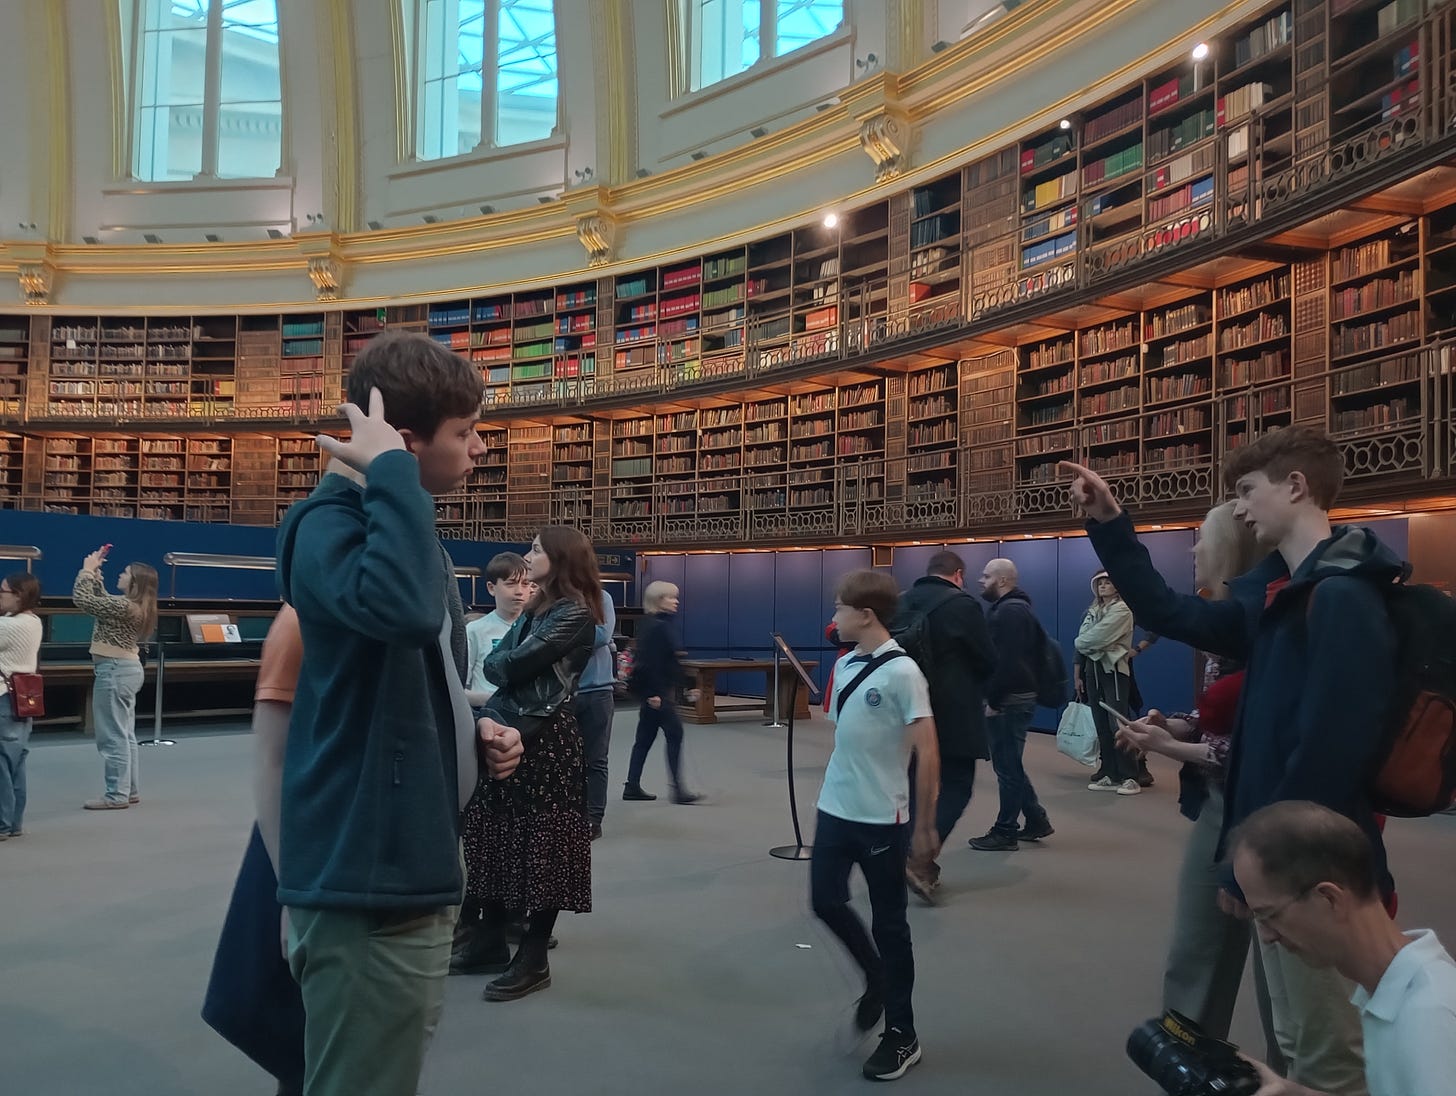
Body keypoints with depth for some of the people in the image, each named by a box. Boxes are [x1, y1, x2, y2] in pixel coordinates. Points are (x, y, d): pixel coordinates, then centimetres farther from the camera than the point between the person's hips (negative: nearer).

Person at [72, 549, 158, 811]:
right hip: (127, 669, 10)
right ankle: (129, 791, 19)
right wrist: (96, 574, 19)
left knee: (112, 737, -4)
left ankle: (117, 795, 0)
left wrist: (87, 569, -8)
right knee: (125, 735, 13)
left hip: (114, 670, -10)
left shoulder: (125, 605, -20)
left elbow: (82, 600, -19)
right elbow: (102, 602, 24)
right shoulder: (136, 606, 9)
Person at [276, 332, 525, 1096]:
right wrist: (390, 474, -30)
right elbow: (405, 610, -43)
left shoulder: (403, 523, 12)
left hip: (413, 871, 10)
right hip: (365, 879, -10)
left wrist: (477, 733, 2)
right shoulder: (332, 522, -18)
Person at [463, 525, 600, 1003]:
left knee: (542, 846, 0)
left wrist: (504, 664, 3)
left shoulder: (575, 614, -13)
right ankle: (490, 938, 27)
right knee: (497, 837, 13)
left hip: (547, 739, -9)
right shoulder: (534, 609, 15)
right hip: (508, 732, 9)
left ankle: (534, 960, 10)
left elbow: (515, 665, -16)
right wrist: (508, 666, -10)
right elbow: (493, 664, 9)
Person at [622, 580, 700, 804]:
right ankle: (677, 788, -4)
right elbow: (650, 662, -20)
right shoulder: (655, 626, -15)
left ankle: (632, 787, 17)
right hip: (656, 691, -10)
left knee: (645, 738, 11)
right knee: (675, 733, -7)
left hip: (662, 690, 10)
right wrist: (653, 693, -22)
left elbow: (671, 661, 20)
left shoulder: (664, 624, 15)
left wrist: (686, 686, 21)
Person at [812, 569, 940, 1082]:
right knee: (826, 902, 9)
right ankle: (877, 979, 36)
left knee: (889, 923, 6)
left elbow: (927, 754, -15)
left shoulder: (901, 671, -16)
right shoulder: (844, 665, 5)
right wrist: (825, 800, 17)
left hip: (881, 818, -6)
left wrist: (924, 826, -13)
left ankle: (902, 1035, 23)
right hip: (835, 811, 7)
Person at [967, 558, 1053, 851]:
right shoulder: (1012, 608, 18)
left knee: (1007, 766, -2)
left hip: (1009, 701, -11)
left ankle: (1004, 832, 6)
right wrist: (994, 697, 17)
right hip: (1014, 698, 11)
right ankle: (1036, 820, 24)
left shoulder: (1010, 611, -16)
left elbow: (1007, 662, -24)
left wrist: (993, 700, -21)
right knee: (1010, 764, 17)